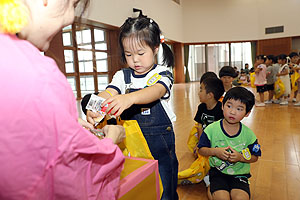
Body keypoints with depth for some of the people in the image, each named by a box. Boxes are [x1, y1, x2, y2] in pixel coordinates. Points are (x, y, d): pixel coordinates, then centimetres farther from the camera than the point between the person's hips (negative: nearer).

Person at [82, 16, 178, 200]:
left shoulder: (162, 74, -5)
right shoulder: (123, 76, 4)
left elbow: (156, 91, -27)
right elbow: (109, 93, -13)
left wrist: (129, 98, -47)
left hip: (159, 141, -2)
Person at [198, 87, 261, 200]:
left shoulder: (248, 134, -5)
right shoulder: (212, 129, -9)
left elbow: (255, 157, 4)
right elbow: (201, 150, -1)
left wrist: (240, 157, -15)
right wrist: (215, 151, -19)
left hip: (239, 174, 1)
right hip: (217, 172, -1)